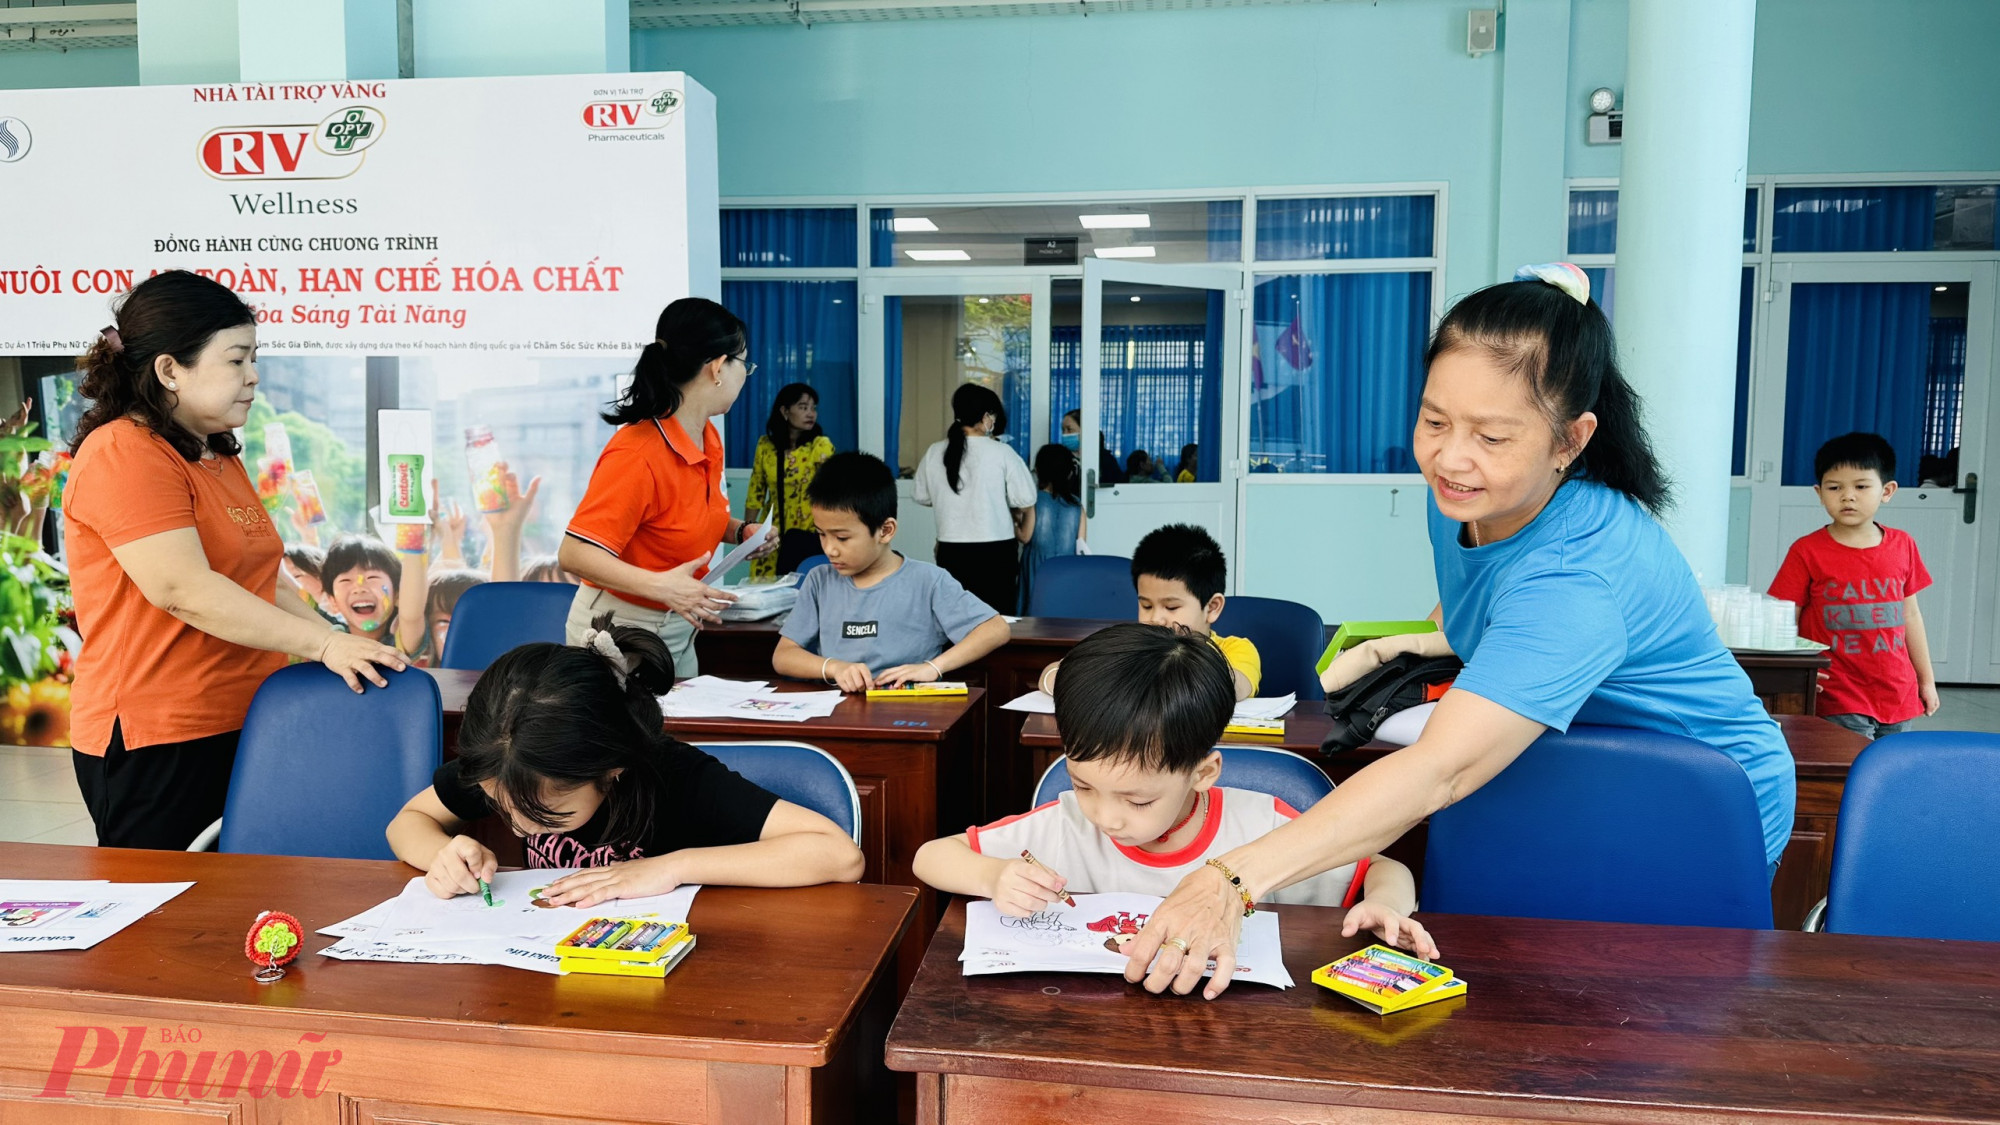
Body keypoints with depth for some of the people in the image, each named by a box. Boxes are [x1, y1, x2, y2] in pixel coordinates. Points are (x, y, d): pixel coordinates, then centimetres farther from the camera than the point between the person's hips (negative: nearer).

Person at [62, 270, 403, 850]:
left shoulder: (219, 456, 17)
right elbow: (186, 591, -23)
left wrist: (342, 645, 7)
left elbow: (264, 583, 20)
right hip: (155, 742, -8)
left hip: (240, 728, 8)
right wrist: (323, 644, -23)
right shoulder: (122, 454, -13)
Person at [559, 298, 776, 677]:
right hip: (621, 629, -8)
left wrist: (740, 531, 2)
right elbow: (574, 554, -27)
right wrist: (660, 585, -37)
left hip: (679, 627, 8)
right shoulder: (637, 454, -25)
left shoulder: (708, 438, 1)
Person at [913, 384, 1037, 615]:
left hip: (952, 551, 3)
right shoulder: (1001, 453, -10)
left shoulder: (934, 453, 0)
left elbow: (921, 497, 12)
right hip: (995, 551, -3)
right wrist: (1014, 520, 14)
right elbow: (1026, 503, -7)